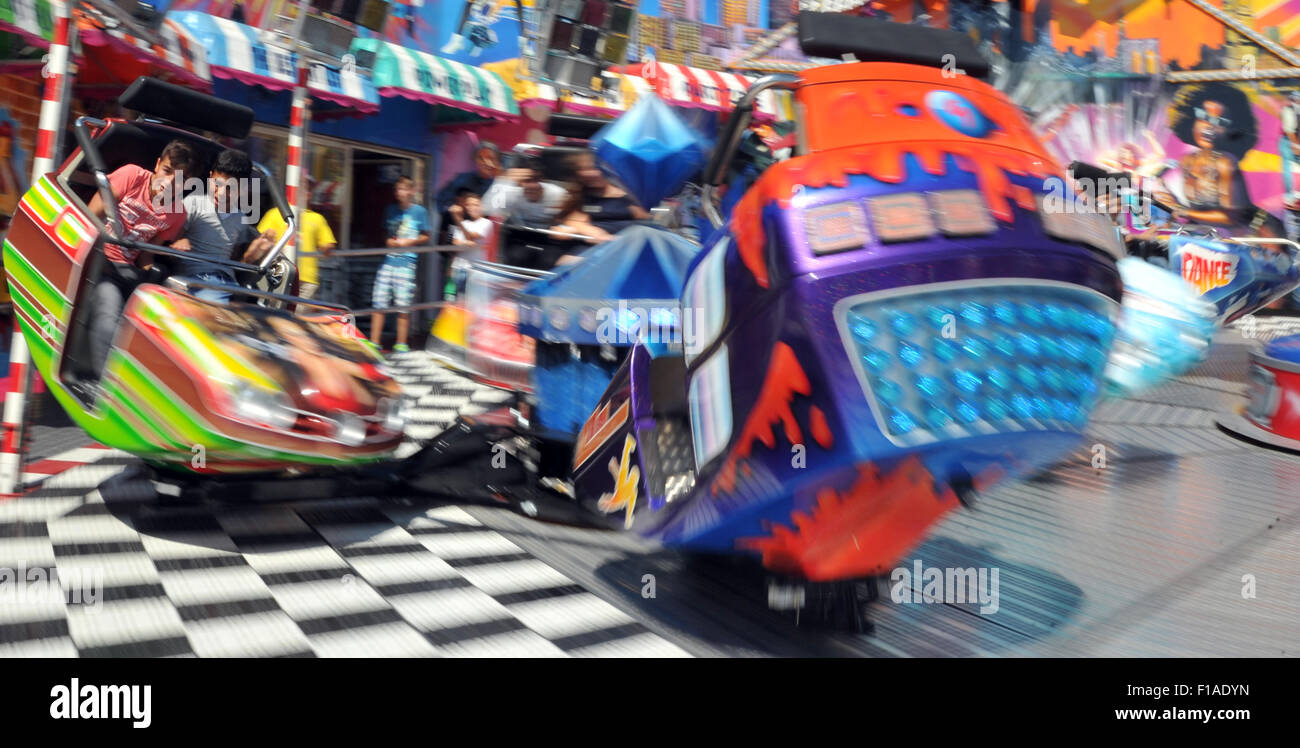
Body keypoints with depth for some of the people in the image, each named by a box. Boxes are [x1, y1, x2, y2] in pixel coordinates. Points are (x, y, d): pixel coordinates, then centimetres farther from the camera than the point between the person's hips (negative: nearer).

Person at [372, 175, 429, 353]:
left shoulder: (419, 211, 3)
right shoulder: (391, 210, 14)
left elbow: (425, 237, 7)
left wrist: (408, 242, -8)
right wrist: (389, 241, 2)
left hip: (407, 262, -4)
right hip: (388, 260, 4)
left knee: (403, 305, -2)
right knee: (379, 302, 0)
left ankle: (401, 344, 10)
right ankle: (374, 342, 7)